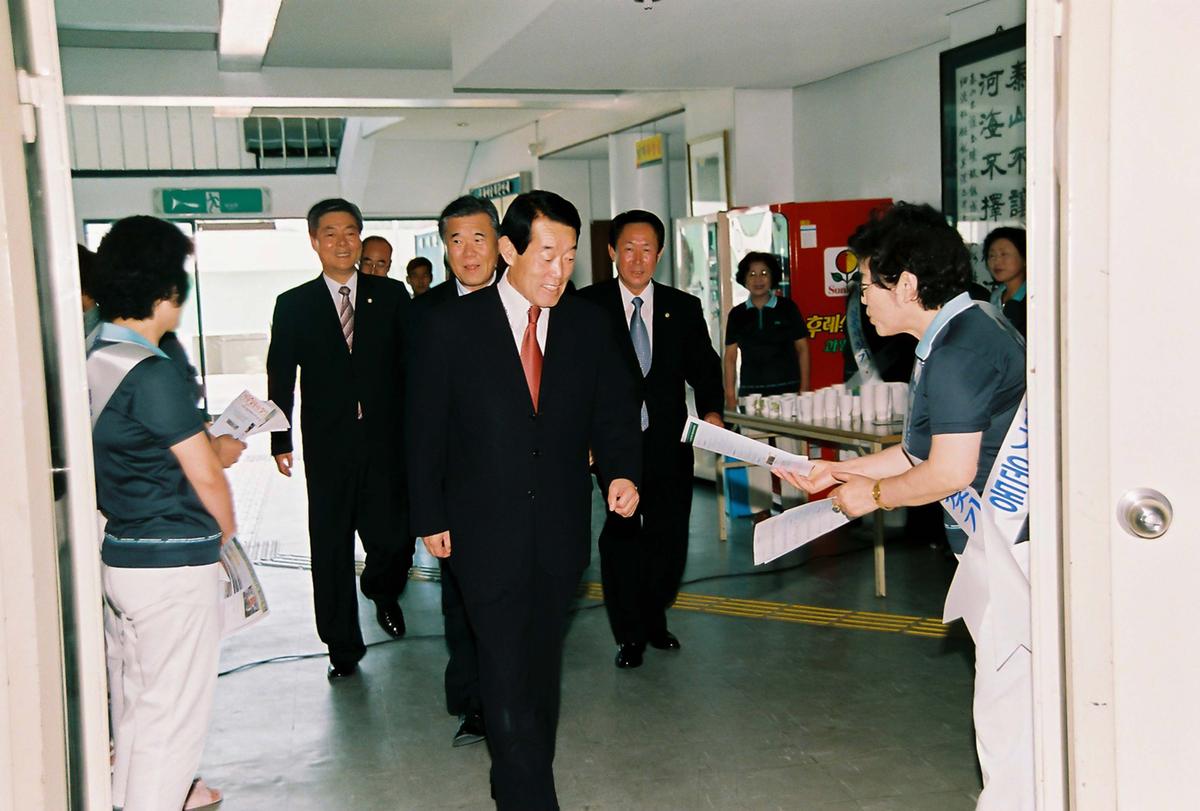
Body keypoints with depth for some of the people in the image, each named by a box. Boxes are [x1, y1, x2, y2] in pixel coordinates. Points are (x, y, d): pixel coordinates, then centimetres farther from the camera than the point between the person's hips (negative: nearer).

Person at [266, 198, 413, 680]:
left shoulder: (390, 296, 6)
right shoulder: (293, 305, 6)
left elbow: (411, 364, 5)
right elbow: (281, 378, 5)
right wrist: (280, 441, -1)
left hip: (386, 441, 0)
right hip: (327, 446, 0)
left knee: (394, 538, -1)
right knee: (331, 550, 5)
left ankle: (382, 592, 35)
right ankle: (343, 646, 19)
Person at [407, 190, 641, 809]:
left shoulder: (589, 326, 3)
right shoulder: (455, 325, -5)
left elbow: (613, 412, 7)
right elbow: (426, 428, -1)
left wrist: (622, 472, -12)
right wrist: (430, 517, -2)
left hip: (560, 529, 4)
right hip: (486, 532, -3)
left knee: (542, 663, 16)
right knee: (507, 672, -6)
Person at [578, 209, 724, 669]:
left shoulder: (684, 308, 7)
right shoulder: (588, 305, -1)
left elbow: (703, 367, 5)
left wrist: (711, 409, -14)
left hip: (668, 445, 3)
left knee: (670, 537, 9)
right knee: (620, 536, 4)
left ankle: (654, 618, 33)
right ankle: (628, 634, 20)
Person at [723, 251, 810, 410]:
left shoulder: (788, 308, 4)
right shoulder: (737, 314, 9)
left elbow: (802, 350, 6)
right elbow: (730, 357, 9)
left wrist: (804, 390, -1)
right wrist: (730, 396, 1)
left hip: (788, 390, -1)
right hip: (750, 393, 1)